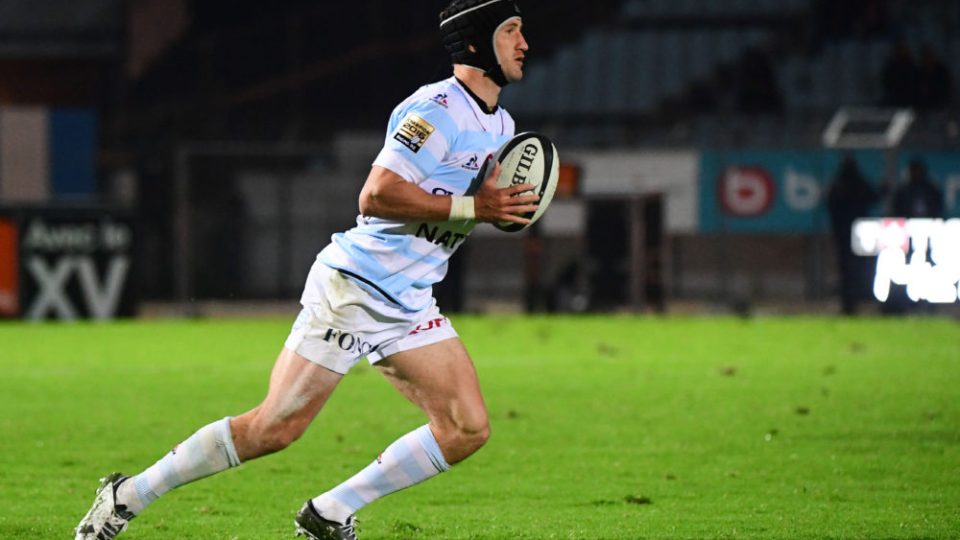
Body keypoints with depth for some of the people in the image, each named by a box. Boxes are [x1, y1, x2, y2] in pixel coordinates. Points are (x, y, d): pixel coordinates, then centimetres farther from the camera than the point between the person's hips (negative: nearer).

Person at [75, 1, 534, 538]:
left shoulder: (500, 126, 12)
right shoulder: (437, 109, -17)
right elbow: (376, 196, -26)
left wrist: (502, 205, 2)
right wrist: (473, 207, -23)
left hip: (409, 308, 9)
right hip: (353, 288, -9)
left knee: (468, 430, -4)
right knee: (274, 428, -9)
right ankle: (127, 496, 4)